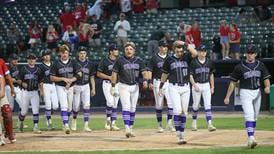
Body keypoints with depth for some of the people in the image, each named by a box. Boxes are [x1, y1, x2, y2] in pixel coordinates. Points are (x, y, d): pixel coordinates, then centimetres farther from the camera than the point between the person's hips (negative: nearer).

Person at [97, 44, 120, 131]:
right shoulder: (104, 61, -6)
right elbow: (99, 74, -4)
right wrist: (109, 77, -15)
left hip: (117, 84, 5)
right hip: (107, 84, -5)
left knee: (115, 104, 3)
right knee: (110, 102, -18)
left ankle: (113, 123, 7)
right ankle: (108, 120, 2)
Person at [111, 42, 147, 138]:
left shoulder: (139, 61, 5)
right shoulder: (120, 60, -3)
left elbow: (144, 72, -1)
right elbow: (114, 73, -1)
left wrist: (145, 80, -22)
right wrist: (113, 87, -5)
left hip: (135, 86, 4)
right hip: (123, 86, -4)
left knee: (133, 108, 9)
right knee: (126, 106, -15)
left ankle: (131, 129, 20)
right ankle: (127, 129, -23)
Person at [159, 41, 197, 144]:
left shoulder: (186, 57, 4)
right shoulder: (169, 60, 3)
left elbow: (195, 53, -17)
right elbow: (165, 74, 12)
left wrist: (185, 44, -13)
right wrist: (161, 87, 13)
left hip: (185, 88, 2)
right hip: (174, 88, -2)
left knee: (184, 112, 5)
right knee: (177, 110, -14)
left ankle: (182, 134, 15)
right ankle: (179, 135, -16)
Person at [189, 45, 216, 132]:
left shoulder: (209, 62, 6)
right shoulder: (193, 62, -5)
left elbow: (211, 75, 13)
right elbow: (190, 75, -6)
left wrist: (212, 87, 10)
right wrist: (194, 85, -17)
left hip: (206, 85, 2)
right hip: (197, 85, -2)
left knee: (208, 105, -6)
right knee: (196, 105, 7)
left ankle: (209, 124, -13)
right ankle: (194, 123, 24)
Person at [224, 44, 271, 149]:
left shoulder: (260, 65, 6)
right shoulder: (240, 67, -3)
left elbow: (266, 79, 4)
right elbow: (233, 82, 0)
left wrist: (267, 87, -19)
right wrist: (227, 97, -4)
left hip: (257, 93, 4)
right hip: (245, 93, -4)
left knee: (254, 117, 11)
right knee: (249, 115, -18)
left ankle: (251, 139, 22)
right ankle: (251, 139, -27)